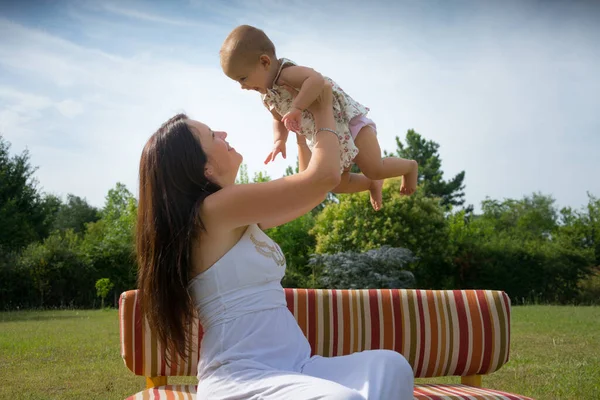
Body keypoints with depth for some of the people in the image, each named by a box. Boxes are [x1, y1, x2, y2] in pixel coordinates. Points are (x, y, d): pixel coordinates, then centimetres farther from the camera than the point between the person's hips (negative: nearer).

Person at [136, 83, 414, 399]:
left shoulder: (236, 217, 17)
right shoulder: (214, 209, -11)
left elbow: (306, 187, 32)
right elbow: (324, 176, -10)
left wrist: (310, 119, 32)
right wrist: (324, 113, 8)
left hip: (291, 367, 9)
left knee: (389, 366, -18)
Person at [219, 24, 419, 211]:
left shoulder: (288, 74, -28)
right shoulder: (267, 97, 1)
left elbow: (317, 79, -47)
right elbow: (280, 119, 18)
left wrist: (297, 108, -49)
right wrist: (279, 141, 1)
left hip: (348, 119, -9)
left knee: (374, 169, -14)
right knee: (338, 184, 10)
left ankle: (410, 166, 15)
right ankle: (372, 183, 35)